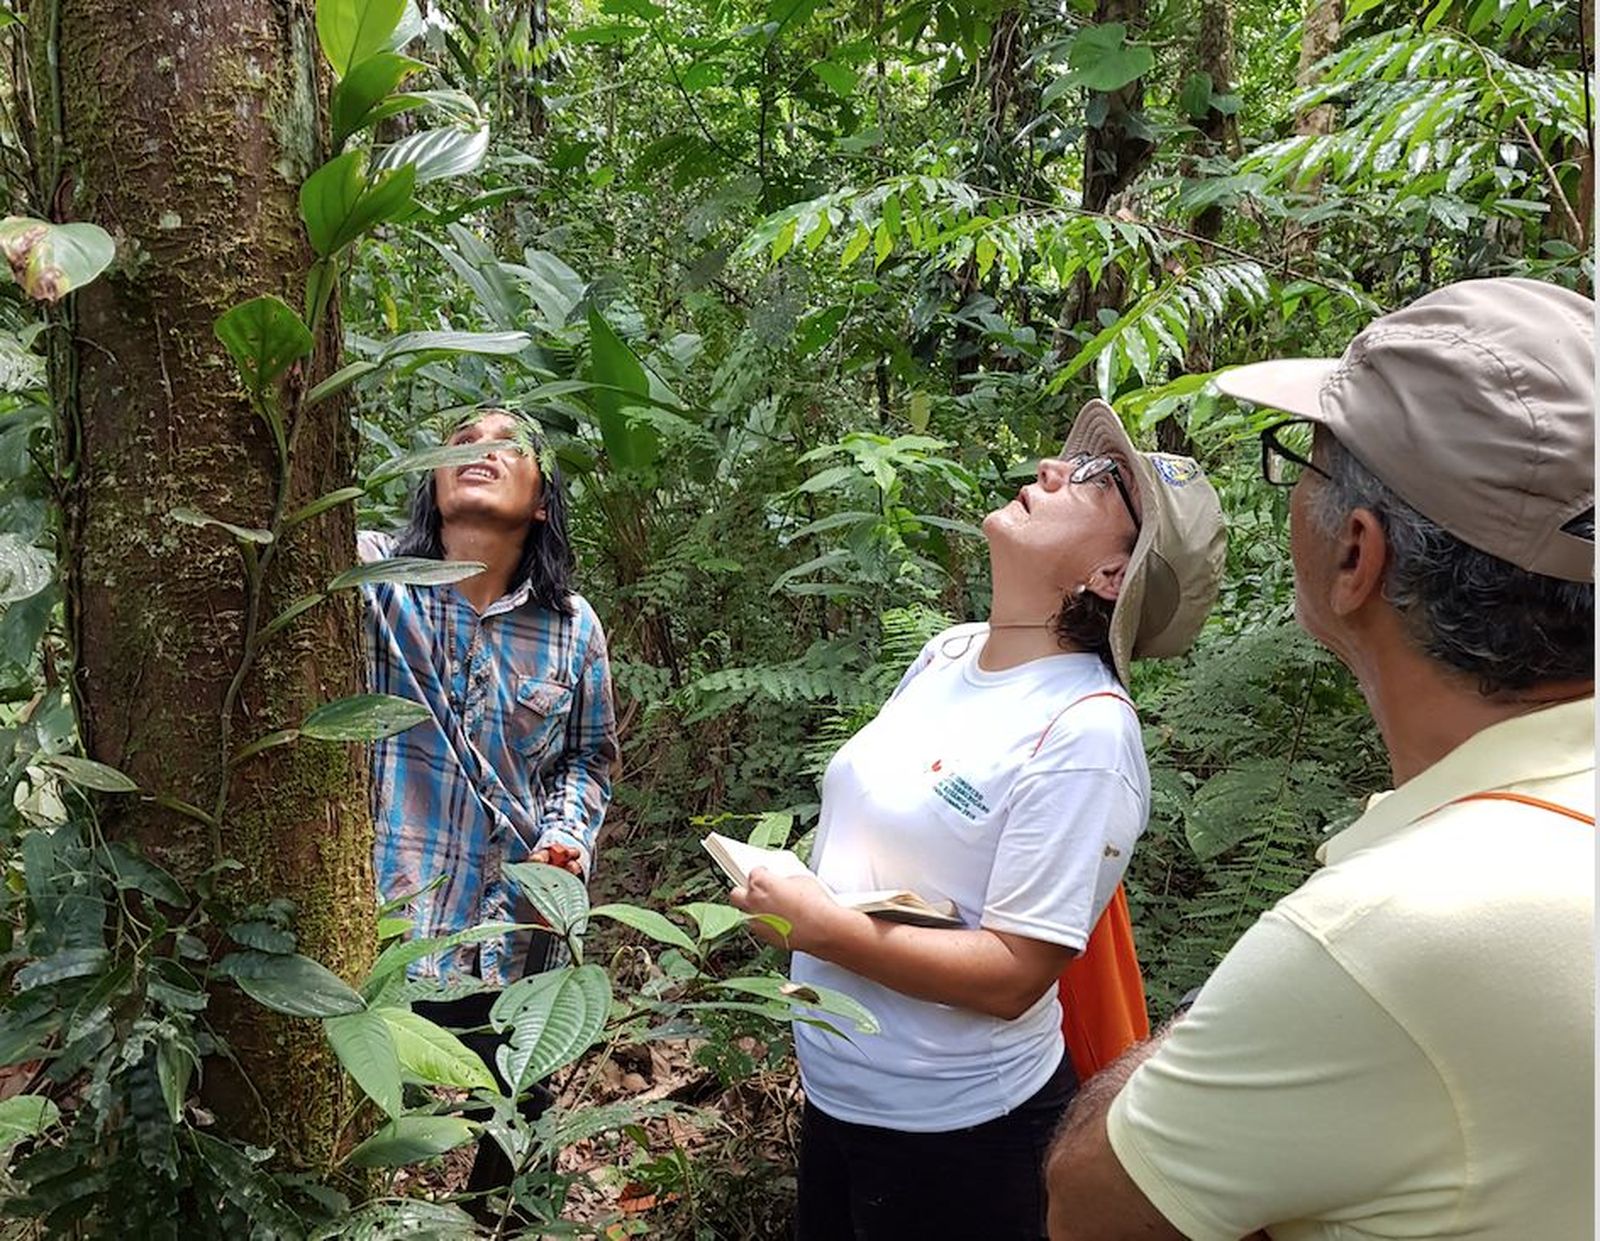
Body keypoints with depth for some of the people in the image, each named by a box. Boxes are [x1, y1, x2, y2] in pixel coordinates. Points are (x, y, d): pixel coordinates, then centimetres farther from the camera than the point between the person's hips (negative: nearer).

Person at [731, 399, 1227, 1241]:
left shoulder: (1083, 731, -24)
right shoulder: (948, 652, -1)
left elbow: (1013, 975, -24)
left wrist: (822, 927, -25)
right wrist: (787, 892, -2)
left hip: (952, 1127, -7)